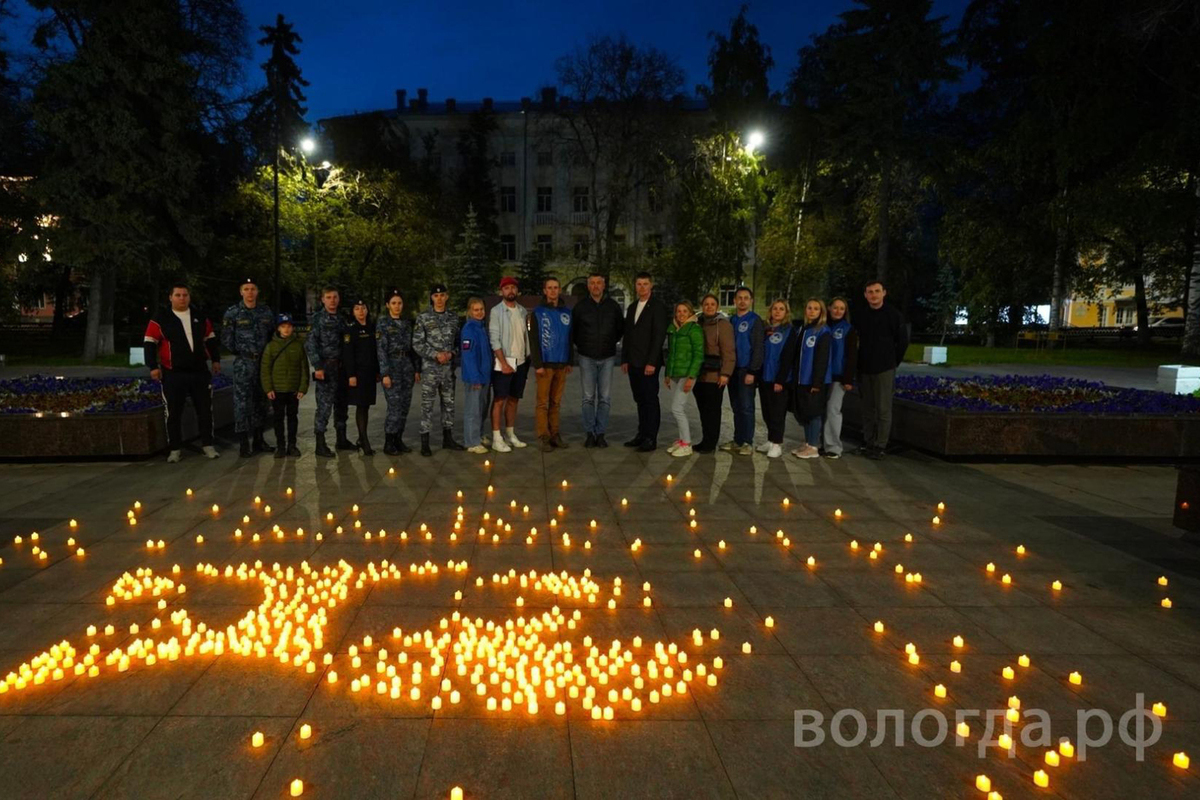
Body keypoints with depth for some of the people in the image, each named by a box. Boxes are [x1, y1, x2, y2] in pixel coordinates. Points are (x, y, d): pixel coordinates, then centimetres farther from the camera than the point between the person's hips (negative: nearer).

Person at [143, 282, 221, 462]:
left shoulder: (200, 318, 10)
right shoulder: (160, 319, -1)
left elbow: (211, 340, 19)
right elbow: (150, 344, -3)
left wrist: (216, 360, 13)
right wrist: (153, 366, -11)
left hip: (200, 372, 3)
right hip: (173, 374, -3)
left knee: (205, 410, 6)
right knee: (174, 413, 2)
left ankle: (208, 445, 15)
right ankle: (175, 449, 12)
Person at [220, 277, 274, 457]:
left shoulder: (266, 311, 7)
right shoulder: (233, 312, -3)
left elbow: (273, 333, 17)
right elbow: (226, 339, 0)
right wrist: (240, 352, 3)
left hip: (264, 361, 4)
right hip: (243, 363, -4)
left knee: (260, 400, 11)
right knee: (242, 401, -7)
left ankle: (258, 439, 21)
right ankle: (244, 443, -2)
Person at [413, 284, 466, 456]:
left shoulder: (452, 318, 10)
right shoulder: (423, 317, -1)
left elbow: (457, 341, 13)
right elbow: (417, 343, -5)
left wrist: (451, 353, -6)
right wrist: (435, 355, -14)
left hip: (448, 367, 4)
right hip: (430, 367, -4)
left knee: (449, 402, 10)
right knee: (427, 404, -3)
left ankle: (448, 438, 21)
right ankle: (425, 443, 1)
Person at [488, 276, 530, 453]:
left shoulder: (522, 310, 11)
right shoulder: (496, 311, -6)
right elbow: (494, 339, -11)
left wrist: (528, 360, 10)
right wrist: (504, 363, -16)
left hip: (521, 362, 6)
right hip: (504, 362, -6)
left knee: (513, 399, 11)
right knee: (499, 400, -4)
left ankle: (510, 435, 20)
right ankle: (496, 439, -2)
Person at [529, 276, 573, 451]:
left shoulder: (567, 312, 11)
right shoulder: (538, 312, 0)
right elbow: (534, 340, -4)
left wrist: (569, 361, 12)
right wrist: (537, 364, -11)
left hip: (562, 364, 4)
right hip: (545, 364, -4)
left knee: (556, 402, 8)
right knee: (543, 402, -2)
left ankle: (555, 434, 14)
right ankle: (544, 437, 1)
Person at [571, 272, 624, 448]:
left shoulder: (613, 306, 3)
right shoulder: (580, 306, 0)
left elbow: (621, 328, 16)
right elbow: (572, 331, 12)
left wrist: (611, 342, 12)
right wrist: (581, 345, 11)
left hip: (607, 357, 1)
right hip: (587, 357, -1)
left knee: (605, 398, 2)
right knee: (588, 397, 2)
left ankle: (600, 433, 9)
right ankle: (589, 433, 9)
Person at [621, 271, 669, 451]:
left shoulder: (658, 307, -7)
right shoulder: (632, 307, 16)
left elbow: (659, 336, -13)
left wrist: (652, 362, -18)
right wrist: (625, 359, 12)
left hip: (648, 363, -7)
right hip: (633, 363, 7)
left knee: (650, 400, -1)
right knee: (640, 400, 11)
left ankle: (651, 439, 4)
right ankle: (642, 435, 18)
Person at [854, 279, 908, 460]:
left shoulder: (893, 315, -4)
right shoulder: (859, 315, 5)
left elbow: (903, 341, 2)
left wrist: (894, 362, 3)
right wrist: (858, 363, 8)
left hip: (884, 369, -4)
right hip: (864, 369, 4)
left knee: (883, 409, -3)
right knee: (868, 409, 10)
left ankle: (880, 446, 2)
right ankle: (868, 443, 19)